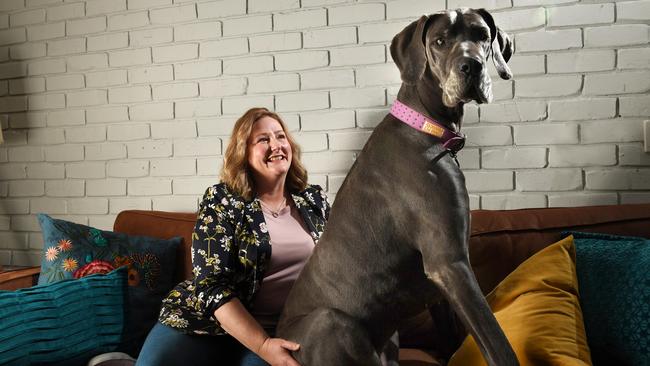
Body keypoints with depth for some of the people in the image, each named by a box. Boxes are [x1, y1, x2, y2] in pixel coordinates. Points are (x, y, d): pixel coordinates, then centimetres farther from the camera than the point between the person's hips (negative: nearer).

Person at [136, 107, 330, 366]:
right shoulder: (221, 201, -2)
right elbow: (213, 284, -10)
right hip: (209, 321, -1)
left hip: (280, 331, 1)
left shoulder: (314, 199, 10)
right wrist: (263, 345, -22)